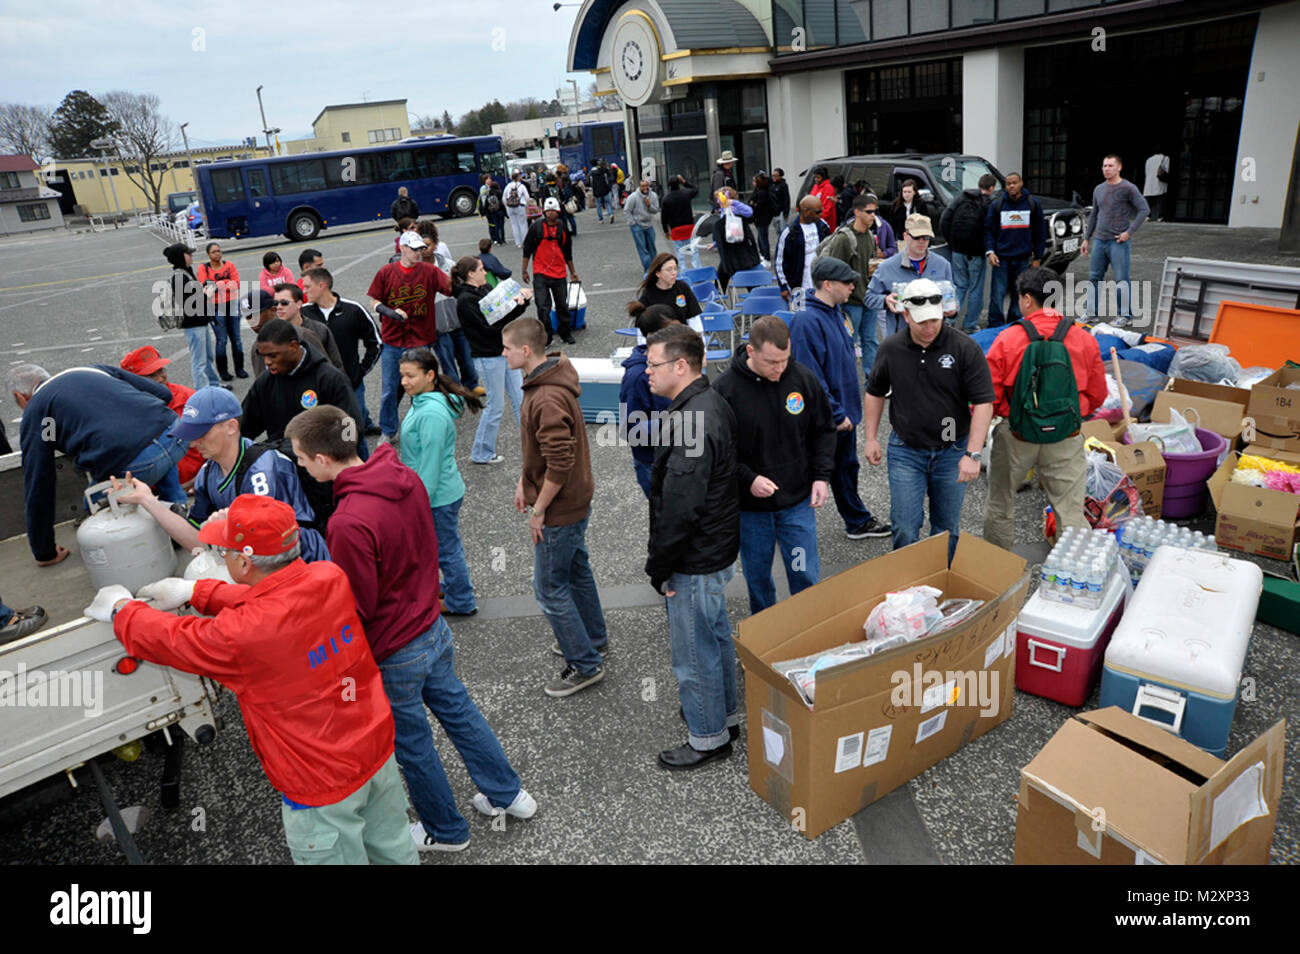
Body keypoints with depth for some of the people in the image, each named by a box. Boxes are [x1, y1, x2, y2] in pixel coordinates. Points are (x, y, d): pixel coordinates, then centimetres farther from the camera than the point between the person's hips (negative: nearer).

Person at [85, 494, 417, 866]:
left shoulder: (242, 635, -29)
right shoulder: (330, 578, -12)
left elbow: (165, 639, -8)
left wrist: (121, 608, 12)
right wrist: (194, 590, 14)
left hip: (322, 785, -6)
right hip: (378, 749, 6)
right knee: (396, 851, 25)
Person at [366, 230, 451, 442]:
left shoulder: (429, 271, -3)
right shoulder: (386, 272, 0)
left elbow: (451, 287, -16)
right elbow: (374, 302, 4)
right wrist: (390, 312, -14)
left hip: (420, 341, -1)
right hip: (392, 340, 1)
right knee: (388, 390, 9)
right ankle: (388, 431, 26)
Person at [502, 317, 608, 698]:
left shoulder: (547, 400, -29)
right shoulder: (549, 379, 4)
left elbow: (560, 463, -30)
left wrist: (539, 510, -20)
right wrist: (525, 481, 17)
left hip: (559, 510, -10)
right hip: (577, 502, 10)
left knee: (550, 588, 3)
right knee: (576, 570, 24)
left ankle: (585, 665, 16)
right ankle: (594, 638, 43)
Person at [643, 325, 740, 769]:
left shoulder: (691, 424, -29)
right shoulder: (711, 402, 5)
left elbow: (678, 511, -29)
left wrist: (658, 568, -17)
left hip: (695, 559, -10)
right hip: (718, 548, 11)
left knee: (695, 649, 7)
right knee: (716, 633, 25)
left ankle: (708, 738, 25)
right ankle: (726, 714, 44)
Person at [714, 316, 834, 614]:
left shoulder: (803, 378, -7)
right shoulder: (726, 389, -15)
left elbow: (823, 431, 6)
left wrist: (822, 476, -5)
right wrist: (748, 479, -21)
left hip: (798, 502, 1)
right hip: (749, 505, -1)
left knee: (806, 577, 8)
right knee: (757, 578, 16)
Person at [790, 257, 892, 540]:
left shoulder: (835, 311, 6)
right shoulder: (806, 321, -24)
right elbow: (810, 376, -25)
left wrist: (847, 409, 17)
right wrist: (837, 414, -21)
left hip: (844, 412, 9)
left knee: (846, 467, 23)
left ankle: (858, 521, 38)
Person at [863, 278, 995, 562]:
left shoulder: (965, 348, -12)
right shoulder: (891, 348, -3)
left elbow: (983, 402, -13)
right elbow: (875, 392, 11)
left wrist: (972, 454, -19)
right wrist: (871, 438, 7)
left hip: (952, 451, -1)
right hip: (906, 450, 1)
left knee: (947, 528, 12)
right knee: (904, 527, 0)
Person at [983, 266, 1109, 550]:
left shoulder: (1007, 340, -13)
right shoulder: (1085, 340, -5)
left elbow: (989, 397, -9)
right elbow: (1097, 396, 5)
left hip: (1016, 437, -1)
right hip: (1066, 439, 1)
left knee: (1001, 505, 18)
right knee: (1072, 515, 7)